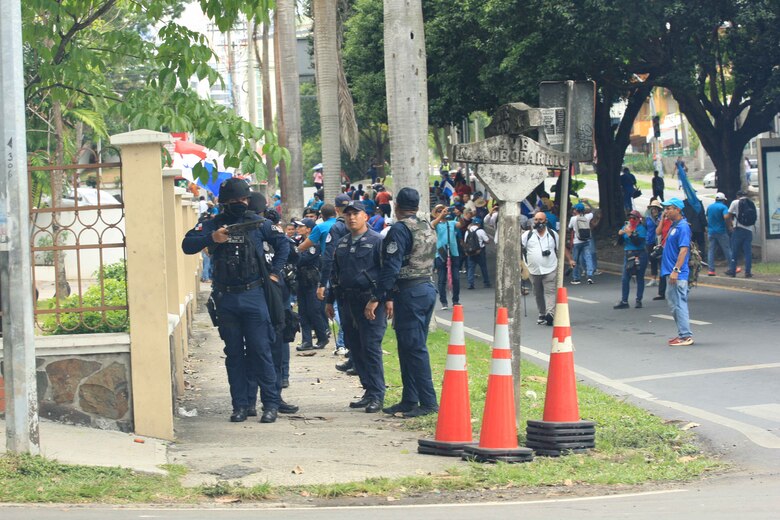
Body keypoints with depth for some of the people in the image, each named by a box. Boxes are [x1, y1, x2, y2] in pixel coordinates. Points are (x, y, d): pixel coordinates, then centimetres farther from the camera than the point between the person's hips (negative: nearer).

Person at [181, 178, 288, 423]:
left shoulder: (258, 223, 3)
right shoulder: (213, 224, 3)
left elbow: (283, 243, 14)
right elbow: (187, 245, -8)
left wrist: (275, 272, 5)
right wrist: (212, 238, -23)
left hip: (253, 295, -2)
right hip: (225, 299, 2)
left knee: (260, 350, -4)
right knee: (234, 353, 7)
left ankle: (271, 403, 2)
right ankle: (240, 405, 13)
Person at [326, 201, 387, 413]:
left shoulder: (376, 241, -3)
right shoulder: (341, 244, 17)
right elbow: (334, 274, 24)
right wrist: (330, 300, 21)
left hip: (370, 301, -7)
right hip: (347, 302, 7)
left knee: (370, 347, -10)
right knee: (355, 349, 8)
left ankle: (377, 395, -7)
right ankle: (369, 390, 16)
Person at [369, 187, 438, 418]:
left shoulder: (399, 230, -12)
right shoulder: (427, 228, 15)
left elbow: (391, 267, -18)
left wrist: (378, 298, -17)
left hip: (409, 293, -9)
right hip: (428, 288, 9)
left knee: (414, 348, -7)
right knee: (409, 347, 14)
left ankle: (428, 402, -9)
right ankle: (409, 400, 17)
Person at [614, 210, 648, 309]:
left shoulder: (641, 228, -7)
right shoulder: (626, 227, 10)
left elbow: (638, 242, -19)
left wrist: (630, 234, -24)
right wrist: (620, 234, -8)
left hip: (639, 255, -6)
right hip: (628, 255, 6)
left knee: (640, 279, 4)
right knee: (625, 279, 1)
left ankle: (638, 301, 10)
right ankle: (624, 301, 3)